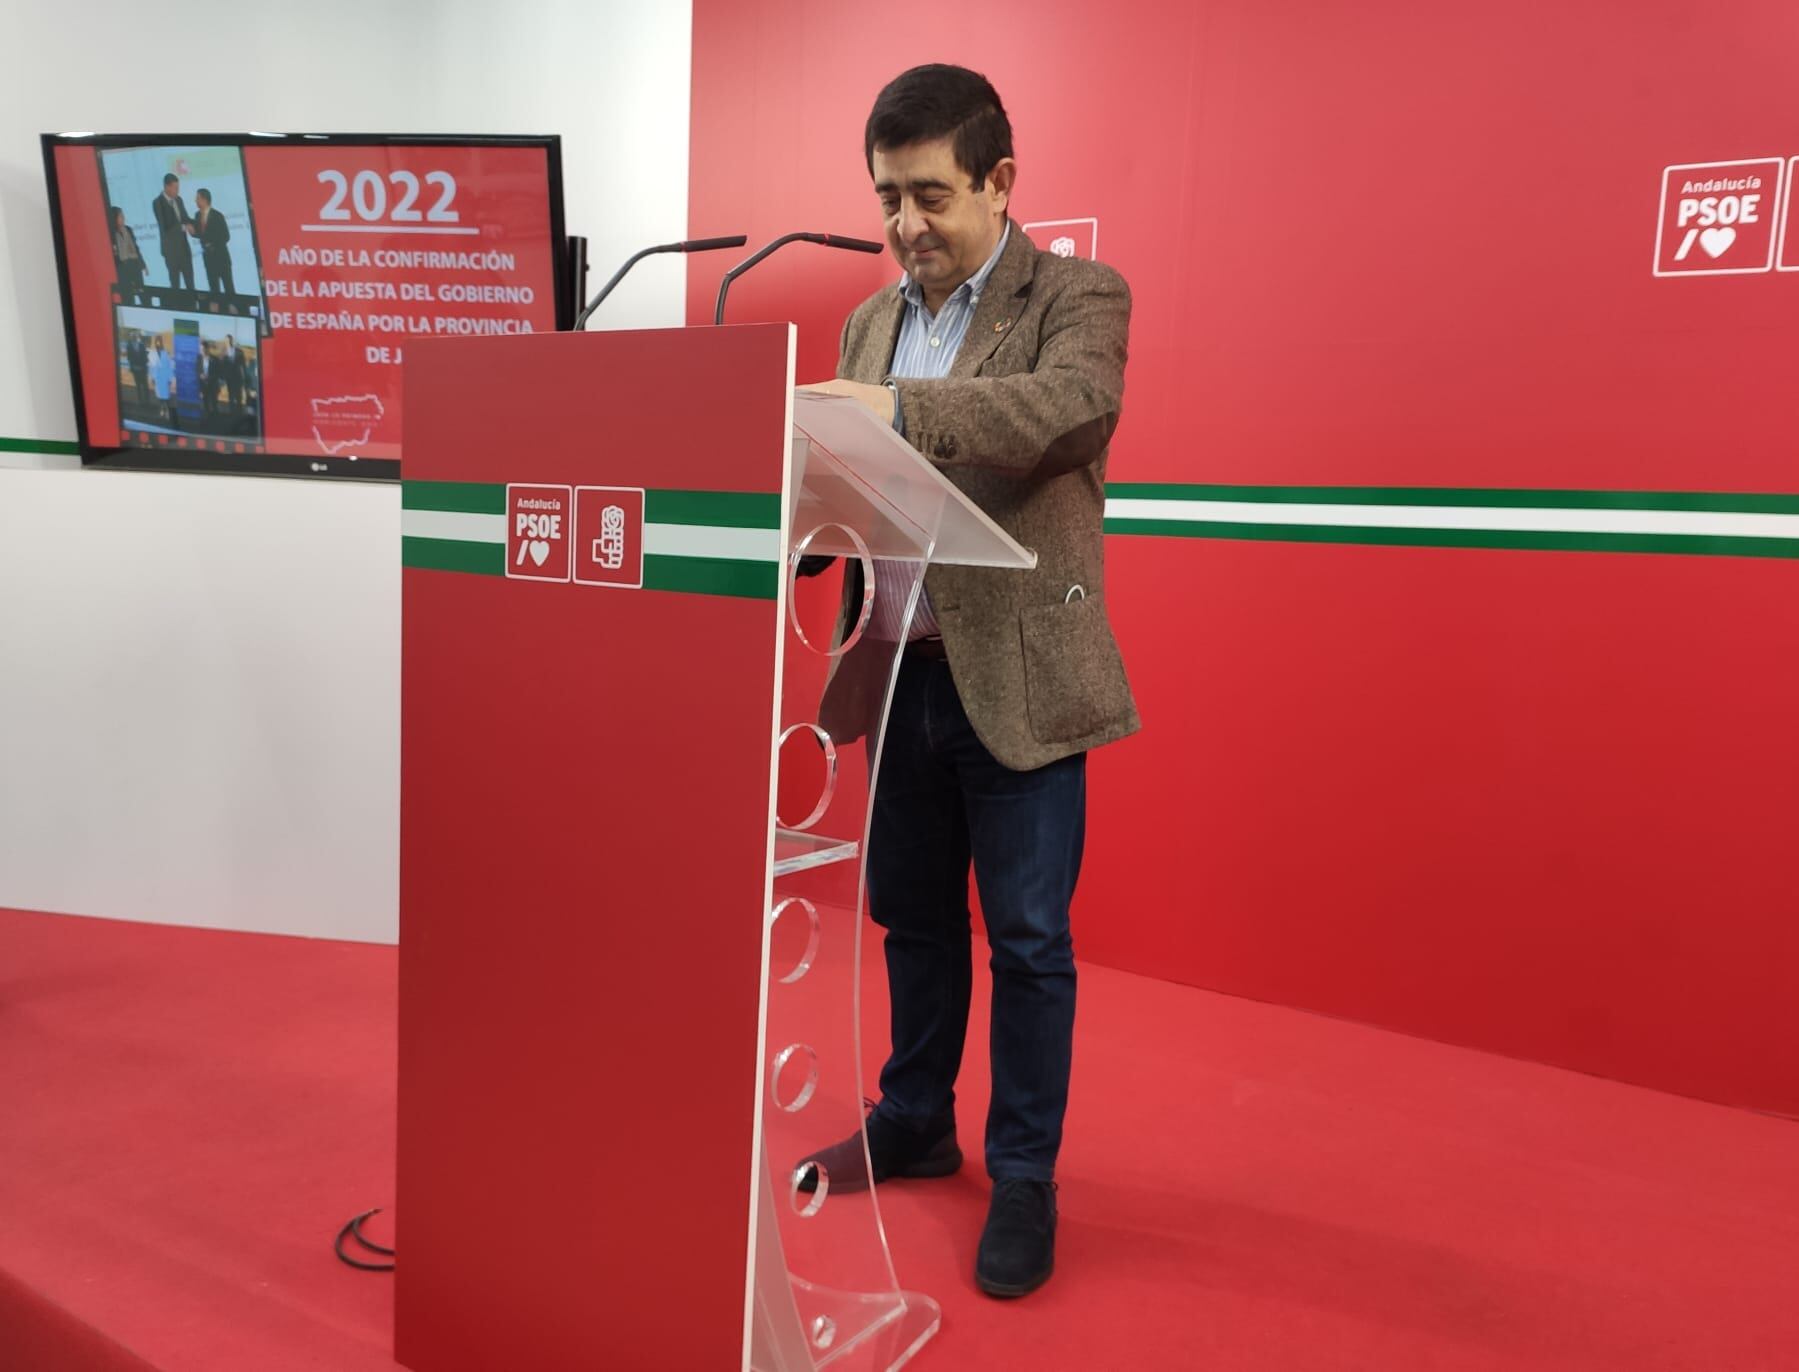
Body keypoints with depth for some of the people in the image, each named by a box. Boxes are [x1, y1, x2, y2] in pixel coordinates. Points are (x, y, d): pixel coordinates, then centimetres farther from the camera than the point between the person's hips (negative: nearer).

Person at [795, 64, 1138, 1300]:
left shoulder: (1078, 296, -4)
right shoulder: (871, 322, 13)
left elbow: (1077, 405, -26)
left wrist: (899, 406, -34)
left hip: (1015, 677, -5)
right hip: (902, 672, 6)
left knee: (1028, 939, 4)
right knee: (912, 915, 18)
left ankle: (1024, 1181, 22)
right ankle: (915, 1125, 37)